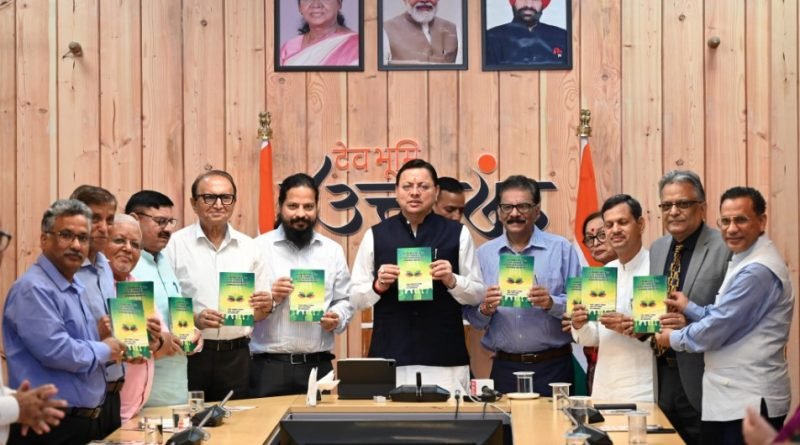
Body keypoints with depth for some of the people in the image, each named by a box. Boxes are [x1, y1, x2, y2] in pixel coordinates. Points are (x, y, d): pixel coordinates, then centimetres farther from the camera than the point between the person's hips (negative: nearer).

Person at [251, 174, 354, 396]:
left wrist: (337, 318, -8)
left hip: (318, 365, 3)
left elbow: (345, 300, 11)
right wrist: (269, 299, -18)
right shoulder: (259, 247, 2)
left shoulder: (333, 250, 11)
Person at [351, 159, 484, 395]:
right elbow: (355, 297, 9)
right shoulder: (375, 235, 8)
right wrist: (378, 286, -11)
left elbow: (478, 294, 7)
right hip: (390, 357, 0)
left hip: (445, 358, 0)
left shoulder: (458, 234, 6)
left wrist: (452, 281, -11)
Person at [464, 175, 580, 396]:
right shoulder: (484, 254, 8)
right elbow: (471, 317, 8)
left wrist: (551, 303, -20)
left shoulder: (562, 249, 3)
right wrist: (485, 309, -12)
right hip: (505, 367, 2)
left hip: (553, 366, -1)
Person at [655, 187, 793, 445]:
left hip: (750, 401, -10)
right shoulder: (745, 261, 16)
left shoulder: (757, 270, -20)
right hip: (731, 396, 10)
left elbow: (717, 329, -19)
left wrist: (673, 339, -3)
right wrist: (689, 309, 11)